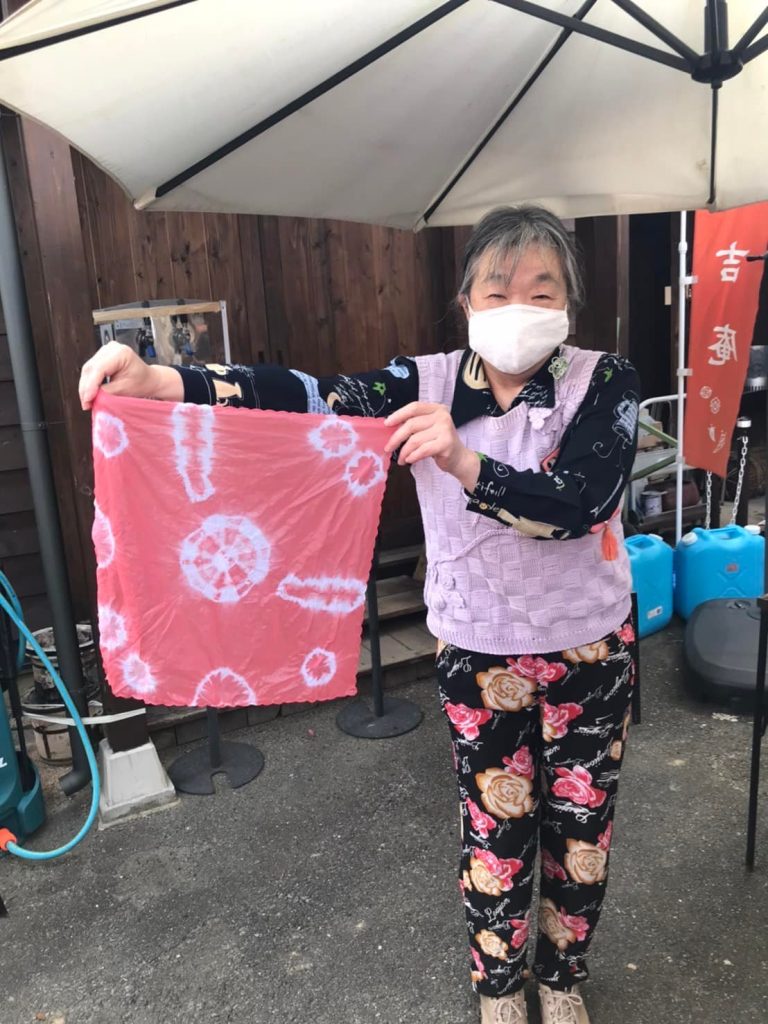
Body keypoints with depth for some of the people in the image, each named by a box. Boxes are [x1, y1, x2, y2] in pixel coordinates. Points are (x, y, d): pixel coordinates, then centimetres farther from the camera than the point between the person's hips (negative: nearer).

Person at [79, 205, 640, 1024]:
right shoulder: (432, 382, -10)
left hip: (589, 647, 1)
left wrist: (462, 462, -42)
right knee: (497, 827, 14)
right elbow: (310, 398, -22)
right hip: (478, 649, 0)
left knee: (581, 826, 17)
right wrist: (160, 382, -33)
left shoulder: (604, 382, -12)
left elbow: (578, 503, -26)